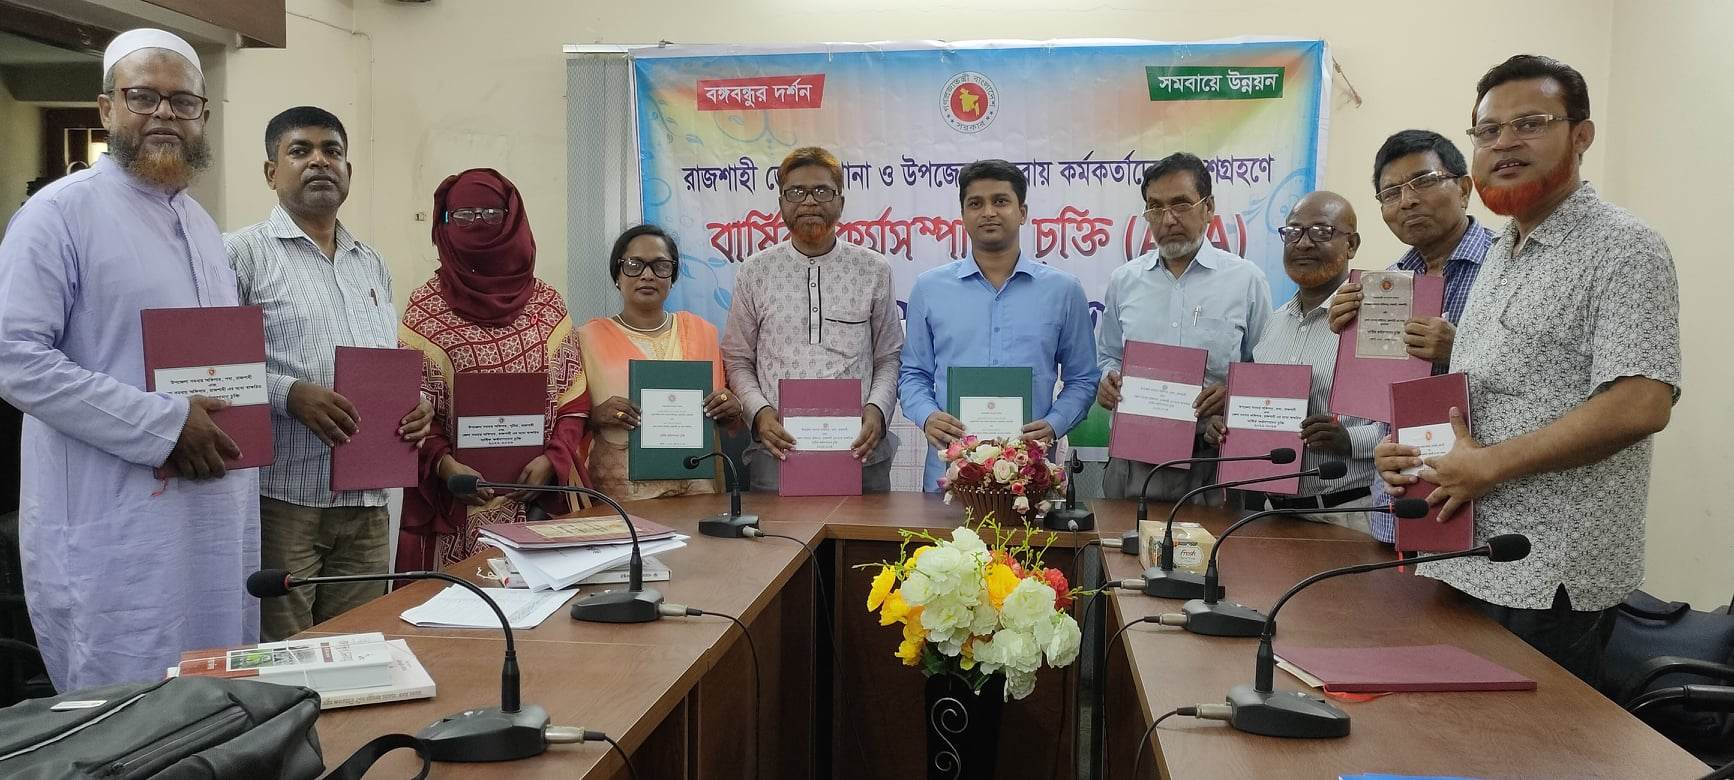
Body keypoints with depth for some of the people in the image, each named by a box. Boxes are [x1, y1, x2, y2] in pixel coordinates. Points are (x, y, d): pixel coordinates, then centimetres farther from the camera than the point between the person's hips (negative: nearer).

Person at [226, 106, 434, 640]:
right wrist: (291, 395, -22)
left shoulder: (372, 265, 18)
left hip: (367, 503, 6)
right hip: (281, 497, -5)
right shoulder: (242, 253, -1)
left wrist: (413, 401, 3)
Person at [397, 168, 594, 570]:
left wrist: (553, 458, -9)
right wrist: (444, 464, -17)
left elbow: (573, 398, 6)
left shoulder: (547, 304, 7)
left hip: (537, 497, 2)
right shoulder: (425, 307, 1)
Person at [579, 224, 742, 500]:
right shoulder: (588, 338, 4)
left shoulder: (701, 331, 12)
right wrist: (596, 416, -13)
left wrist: (730, 410, -1)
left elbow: (723, 419, 20)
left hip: (693, 486, 2)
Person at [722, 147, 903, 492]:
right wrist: (760, 411, -9)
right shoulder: (755, 272, 6)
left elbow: (889, 358, 8)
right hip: (776, 451, 0)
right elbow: (737, 360, 8)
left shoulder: (874, 269, 6)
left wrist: (877, 410, -9)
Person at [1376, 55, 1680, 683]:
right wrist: (1410, 450, 3)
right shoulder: (1501, 255, 16)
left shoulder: (1621, 249, -10)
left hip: (1549, 579, -8)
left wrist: (1488, 464, -18)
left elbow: (1641, 405, -22)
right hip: (1463, 562, 8)